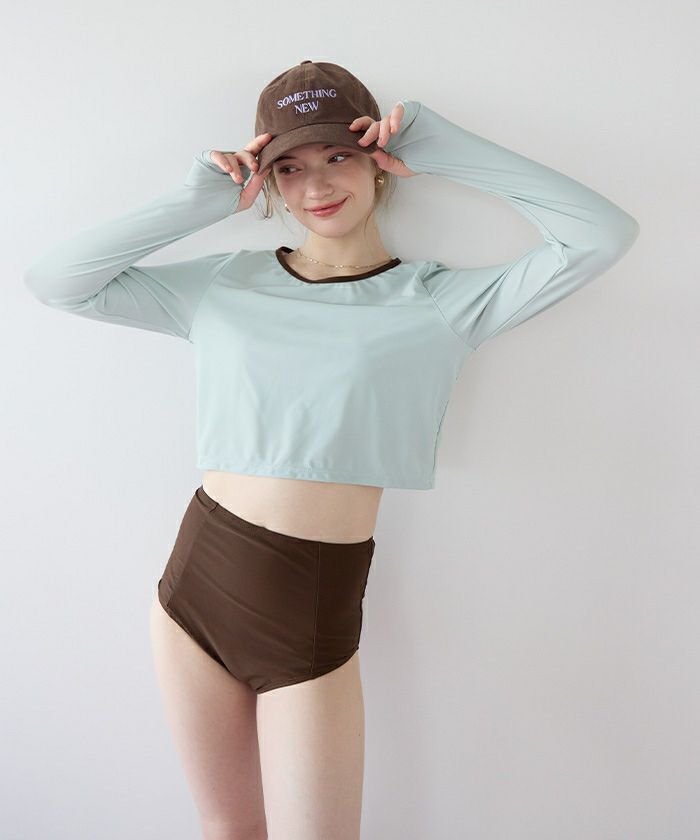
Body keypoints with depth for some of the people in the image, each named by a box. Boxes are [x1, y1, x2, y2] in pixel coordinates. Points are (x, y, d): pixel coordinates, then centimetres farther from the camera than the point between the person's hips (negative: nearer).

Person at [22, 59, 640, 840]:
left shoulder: (440, 301, -2)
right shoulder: (225, 283, 3)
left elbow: (605, 233, -9)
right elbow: (52, 280, 2)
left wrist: (443, 148, -7)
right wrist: (198, 201, -4)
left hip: (314, 609, -2)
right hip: (196, 579, 3)